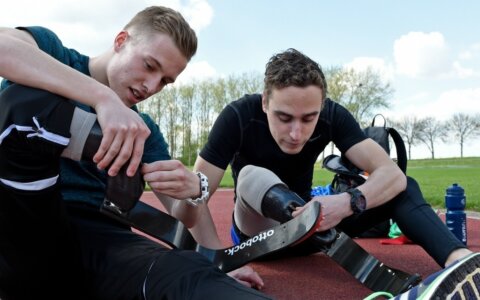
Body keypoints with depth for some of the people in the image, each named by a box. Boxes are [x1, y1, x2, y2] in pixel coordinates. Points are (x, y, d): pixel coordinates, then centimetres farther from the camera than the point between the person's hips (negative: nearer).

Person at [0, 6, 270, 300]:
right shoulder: (50, 50, 8)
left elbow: (181, 217, 16)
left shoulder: (144, 130, 19)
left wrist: (193, 189, -9)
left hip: (99, 240, 3)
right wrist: (103, 97, -27)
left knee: (189, 274, -30)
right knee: (28, 100, -26)